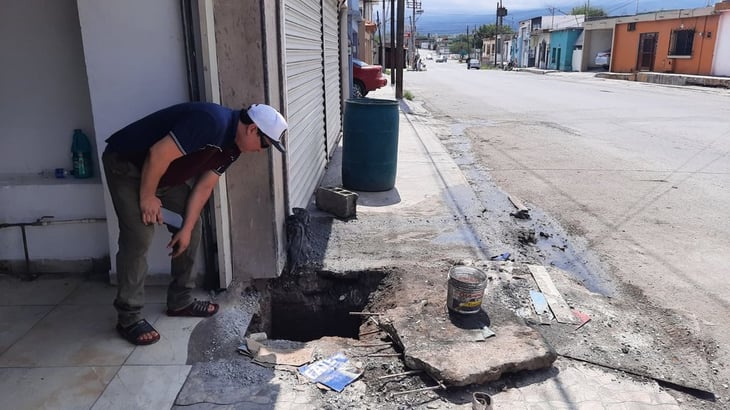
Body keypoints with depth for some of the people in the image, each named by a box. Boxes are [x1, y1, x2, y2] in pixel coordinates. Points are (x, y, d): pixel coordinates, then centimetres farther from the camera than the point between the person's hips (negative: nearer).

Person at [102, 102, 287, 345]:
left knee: (192, 229, 6)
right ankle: (128, 318, -1)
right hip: (126, 164, -9)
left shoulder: (232, 145, -2)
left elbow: (204, 186, 1)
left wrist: (186, 228, -3)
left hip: (166, 173, 9)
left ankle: (180, 301, 17)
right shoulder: (212, 122, -33)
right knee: (138, 239, -13)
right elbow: (159, 154, -33)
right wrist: (147, 197, -21)